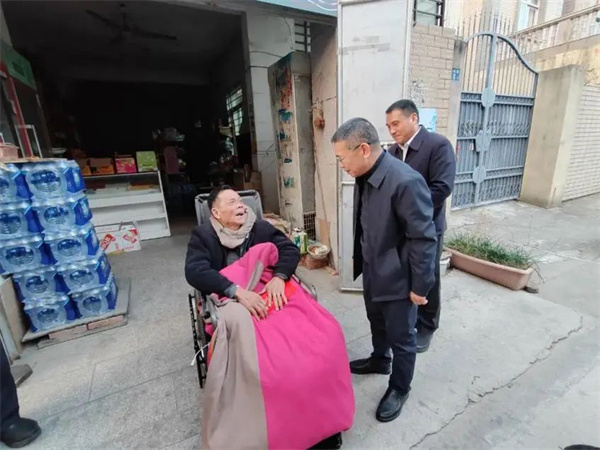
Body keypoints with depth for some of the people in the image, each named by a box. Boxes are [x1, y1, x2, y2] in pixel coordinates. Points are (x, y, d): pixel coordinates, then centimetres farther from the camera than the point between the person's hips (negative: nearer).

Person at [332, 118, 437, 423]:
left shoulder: (405, 182, -29)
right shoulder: (364, 176, -2)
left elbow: (424, 238, -23)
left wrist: (420, 286, -15)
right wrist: (356, 263, 15)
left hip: (397, 278, -8)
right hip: (372, 272, 8)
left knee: (401, 337, 15)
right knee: (377, 323, 28)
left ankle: (399, 388, 40)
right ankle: (380, 360, 55)